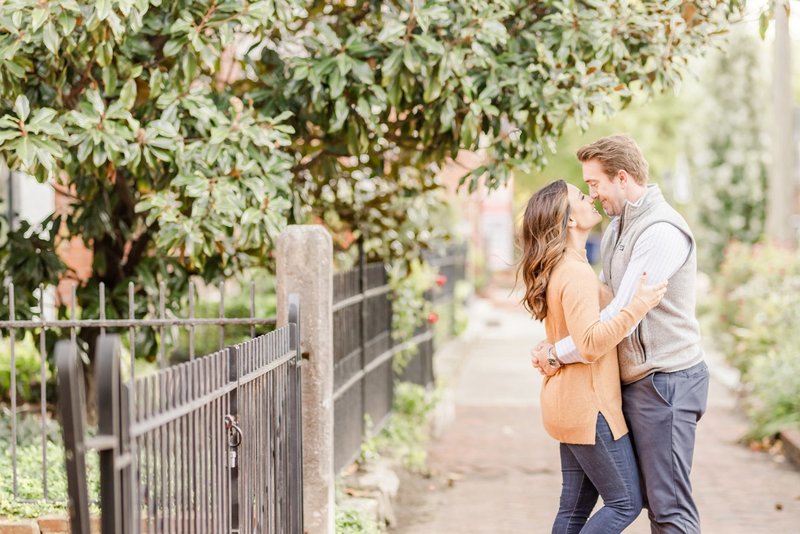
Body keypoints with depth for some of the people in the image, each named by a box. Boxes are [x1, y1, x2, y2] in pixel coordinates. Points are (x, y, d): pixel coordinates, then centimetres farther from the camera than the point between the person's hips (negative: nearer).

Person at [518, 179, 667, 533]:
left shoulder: (558, 269, 12)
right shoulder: (577, 274, -20)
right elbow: (590, 344, -30)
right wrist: (637, 307, -32)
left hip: (572, 406, 10)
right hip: (590, 407, -10)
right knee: (626, 503, -1)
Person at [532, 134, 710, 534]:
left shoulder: (661, 231, -19)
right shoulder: (618, 226, 14)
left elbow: (622, 317, -22)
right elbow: (603, 296, 20)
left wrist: (559, 353, -12)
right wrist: (556, 344, 6)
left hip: (665, 380, -10)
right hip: (634, 381, 10)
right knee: (654, 498, 13)